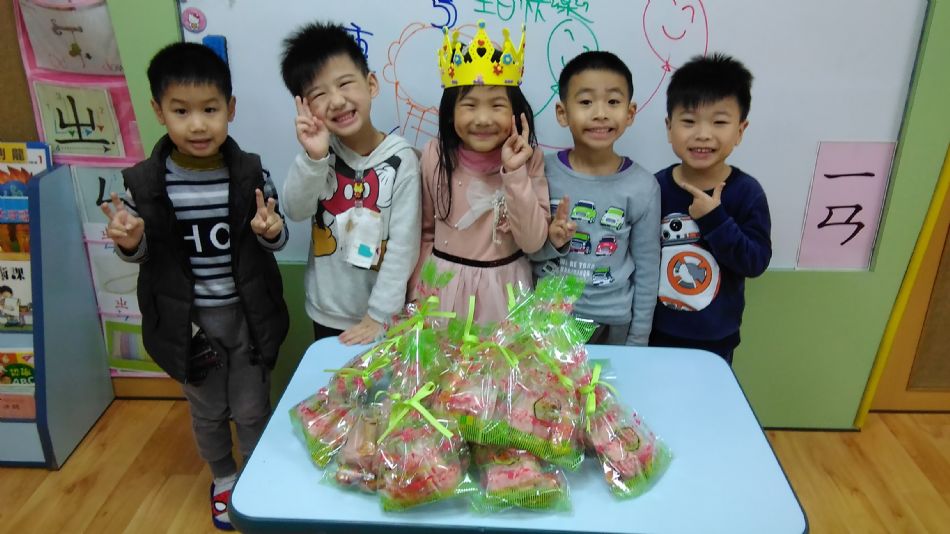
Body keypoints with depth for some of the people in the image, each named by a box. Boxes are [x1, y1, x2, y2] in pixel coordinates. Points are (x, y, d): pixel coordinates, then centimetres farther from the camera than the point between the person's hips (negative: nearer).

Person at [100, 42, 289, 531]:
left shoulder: (251, 173, -13)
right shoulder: (144, 181, -12)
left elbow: (278, 240, -3)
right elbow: (142, 256, 2)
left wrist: (271, 230, -25)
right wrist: (129, 242, -21)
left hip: (246, 313, -1)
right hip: (187, 319, 1)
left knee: (252, 408, 15)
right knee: (207, 410, 20)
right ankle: (224, 480, 47)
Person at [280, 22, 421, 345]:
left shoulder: (401, 158, -16)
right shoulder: (321, 150, -7)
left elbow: (403, 244, -17)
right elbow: (296, 212, -15)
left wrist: (379, 313, -17)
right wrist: (313, 157, -30)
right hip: (326, 312, 3)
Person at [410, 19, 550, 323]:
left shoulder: (529, 159, -12)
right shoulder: (434, 156, -9)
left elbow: (533, 242, -16)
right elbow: (425, 233, 2)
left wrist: (514, 173, -24)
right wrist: (419, 294, 1)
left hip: (503, 286, 0)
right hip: (443, 284, 1)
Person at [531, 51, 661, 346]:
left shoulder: (643, 187, -11)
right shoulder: (542, 172, -10)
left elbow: (647, 270, -3)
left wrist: (638, 342, 2)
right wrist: (551, 242, -22)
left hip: (611, 323, 0)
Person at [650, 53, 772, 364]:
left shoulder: (747, 192, -12)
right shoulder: (655, 186, -11)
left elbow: (756, 261, -15)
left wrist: (714, 219, -26)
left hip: (716, 337, 0)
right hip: (656, 330, 0)